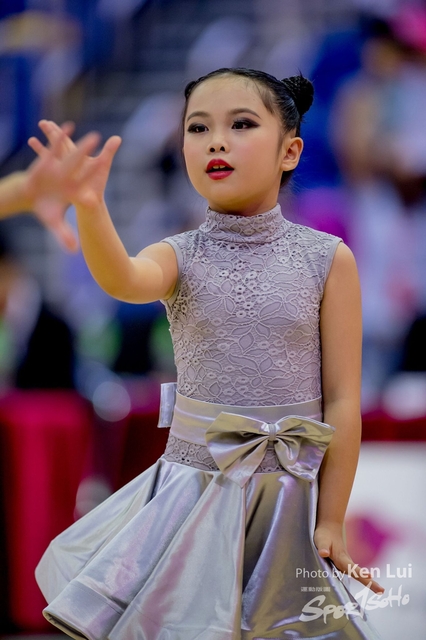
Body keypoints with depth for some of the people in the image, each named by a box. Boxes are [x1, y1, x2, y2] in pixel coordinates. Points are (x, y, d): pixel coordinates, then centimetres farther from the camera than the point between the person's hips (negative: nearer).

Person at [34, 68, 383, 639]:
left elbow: (342, 400, -3)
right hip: (194, 481, 1)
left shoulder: (327, 260, -4)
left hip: (287, 491, -1)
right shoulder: (180, 257, -1)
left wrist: (331, 520, -3)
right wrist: (89, 207, -46)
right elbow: (124, 281, -26)